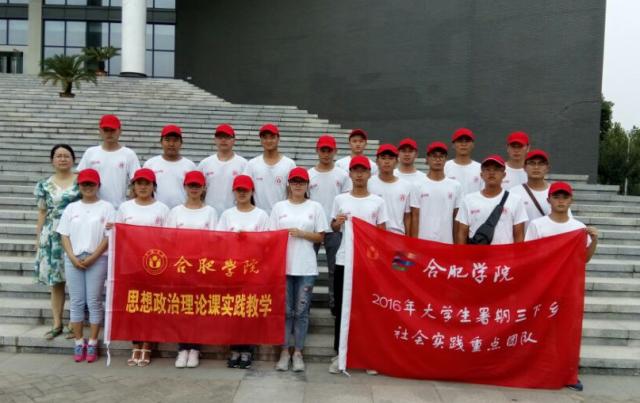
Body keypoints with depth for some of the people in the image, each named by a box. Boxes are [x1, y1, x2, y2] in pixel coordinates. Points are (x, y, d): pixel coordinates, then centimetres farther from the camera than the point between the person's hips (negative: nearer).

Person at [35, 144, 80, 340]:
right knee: (55, 280, 7)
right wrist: (38, 237, 8)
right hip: (52, 236, 3)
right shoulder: (44, 185, 9)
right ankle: (57, 324, 17)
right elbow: (42, 213, 11)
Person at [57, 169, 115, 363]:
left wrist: (92, 258, -12)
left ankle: (92, 343, 8)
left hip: (97, 260, -3)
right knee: (76, 302, 6)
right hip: (73, 260, 3)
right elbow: (65, 236, 7)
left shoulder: (106, 207, 0)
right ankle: (79, 342, 14)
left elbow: (109, 236, -5)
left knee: (94, 302, 0)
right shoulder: (71, 208, 10)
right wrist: (73, 258, -6)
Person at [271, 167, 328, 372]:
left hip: (306, 267, 0)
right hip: (283, 266, 0)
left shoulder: (315, 207, 6)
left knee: (301, 311, 4)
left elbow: (320, 237, 5)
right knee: (285, 310, 4)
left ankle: (298, 352, 14)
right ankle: (284, 351, 14)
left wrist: (301, 233, -10)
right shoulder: (279, 207, 8)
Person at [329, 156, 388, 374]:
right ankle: (339, 353, 16)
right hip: (344, 261, 1)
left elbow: (382, 233, 4)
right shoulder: (340, 199, 4)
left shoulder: (378, 202, 2)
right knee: (341, 308, 6)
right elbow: (334, 228, 11)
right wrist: (337, 223, -11)